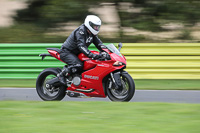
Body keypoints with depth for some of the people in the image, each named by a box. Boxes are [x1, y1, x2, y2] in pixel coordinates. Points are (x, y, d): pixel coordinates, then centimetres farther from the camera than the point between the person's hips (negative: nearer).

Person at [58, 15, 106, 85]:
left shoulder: (92, 34, 6)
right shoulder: (80, 31, -24)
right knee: (79, 65, -32)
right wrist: (92, 55, -48)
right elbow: (81, 46, -36)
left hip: (76, 53, 10)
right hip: (67, 52, -10)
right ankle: (62, 74, -16)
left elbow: (98, 43, 8)